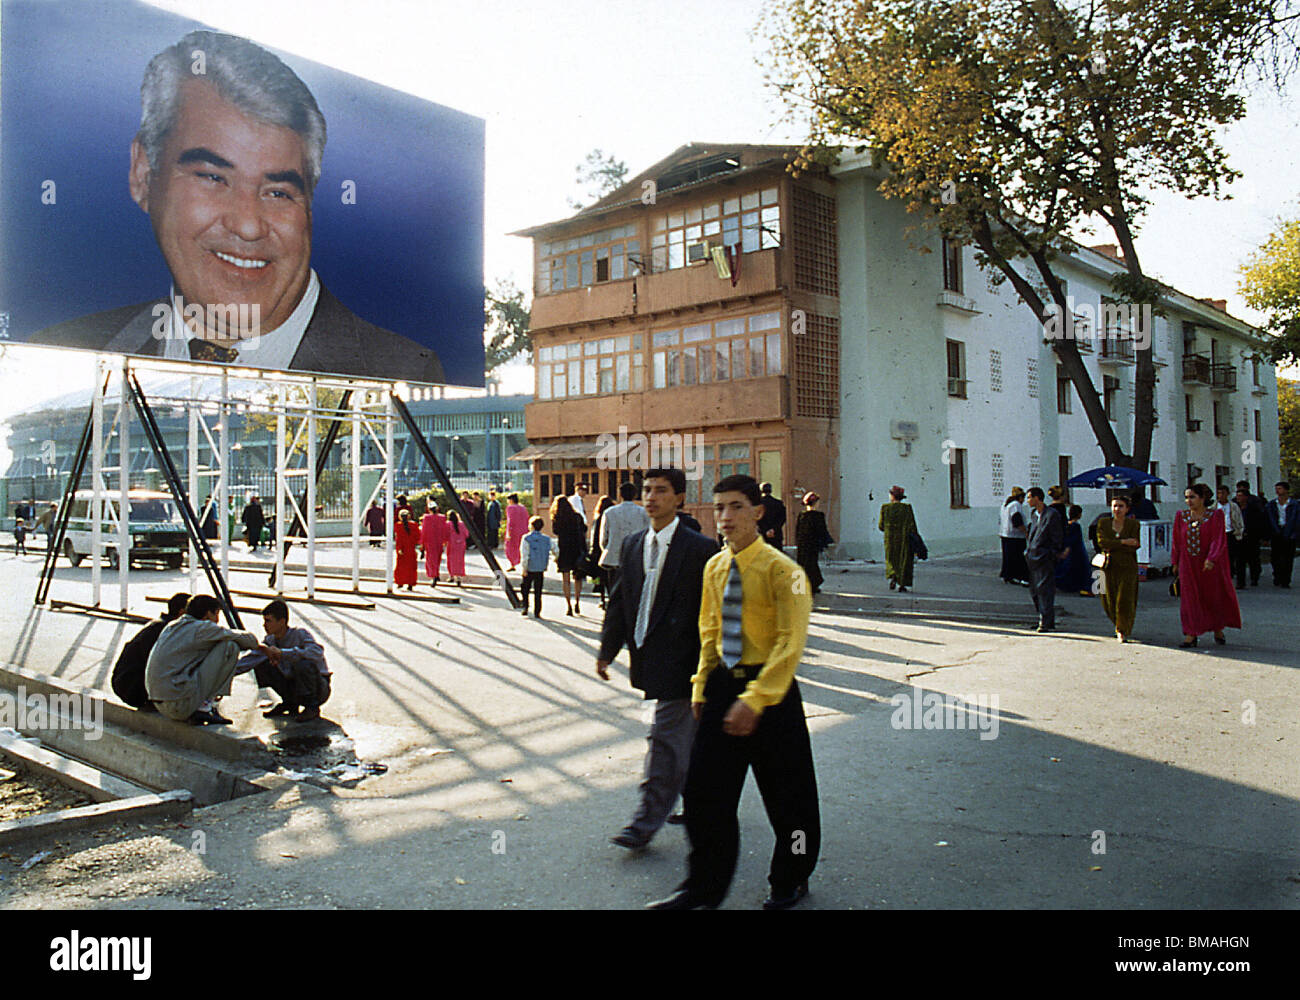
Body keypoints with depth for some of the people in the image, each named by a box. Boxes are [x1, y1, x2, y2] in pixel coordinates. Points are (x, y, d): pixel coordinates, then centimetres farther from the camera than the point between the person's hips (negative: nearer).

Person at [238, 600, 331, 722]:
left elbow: (318, 653, -39)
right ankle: (290, 703, 9)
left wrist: (282, 652, -38)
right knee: (261, 665, -6)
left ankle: (313, 707, -12)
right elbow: (251, 659, -3)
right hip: (293, 684, 7)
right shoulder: (270, 640, -1)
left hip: (319, 688, -6)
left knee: (304, 664, -37)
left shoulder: (300, 634, -21)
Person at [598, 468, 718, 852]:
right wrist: (607, 650, 11)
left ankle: (647, 820, 10)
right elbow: (619, 601, 13)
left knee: (666, 738, -1)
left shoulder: (699, 549, -11)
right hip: (648, 660, 7)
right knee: (685, 737, 20)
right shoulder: (632, 544, 8)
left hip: (679, 662, -7)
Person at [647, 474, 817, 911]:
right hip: (723, 684, 5)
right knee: (704, 790, 7)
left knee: (786, 794, 11)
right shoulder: (714, 568, 5)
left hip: (771, 689, -5)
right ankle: (704, 885, 24)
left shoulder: (782, 569, -15)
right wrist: (701, 686, 10)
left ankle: (789, 882, 34)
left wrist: (754, 699, -22)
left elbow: (791, 643, -17)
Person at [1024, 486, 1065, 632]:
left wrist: (1053, 554, -12)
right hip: (1033, 558, 8)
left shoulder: (1052, 514, -8)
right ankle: (1044, 619, 21)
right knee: (1034, 590, 11)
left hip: (1045, 558, -8)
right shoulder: (1034, 515, 16)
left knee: (1045, 590, -8)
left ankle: (1046, 622, -5)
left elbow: (1057, 538, -9)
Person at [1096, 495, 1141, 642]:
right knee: (1109, 602, 5)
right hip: (1109, 567, 2)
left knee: (1125, 601, -9)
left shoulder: (1134, 524, 2)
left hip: (1127, 567, -2)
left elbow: (1133, 547, -8)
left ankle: (1122, 631, 5)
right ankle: (1120, 626, 32)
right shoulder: (1103, 523, 7)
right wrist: (1123, 542, -14)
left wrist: (1111, 546, -10)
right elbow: (1101, 542, -8)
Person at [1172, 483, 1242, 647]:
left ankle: (1218, 630, 31)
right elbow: (1177, 542, 9)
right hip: (1188, 565, 2)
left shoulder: (1215, 515, -6)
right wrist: (1175, 562, 8)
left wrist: (1211, 559, -27)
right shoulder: (1181, 516, 3)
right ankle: (1191, 635, 1)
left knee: (1215, 596, 11)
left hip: (1210, 565, -2)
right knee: (1190, 598, -1)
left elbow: (1218, 540, -14)